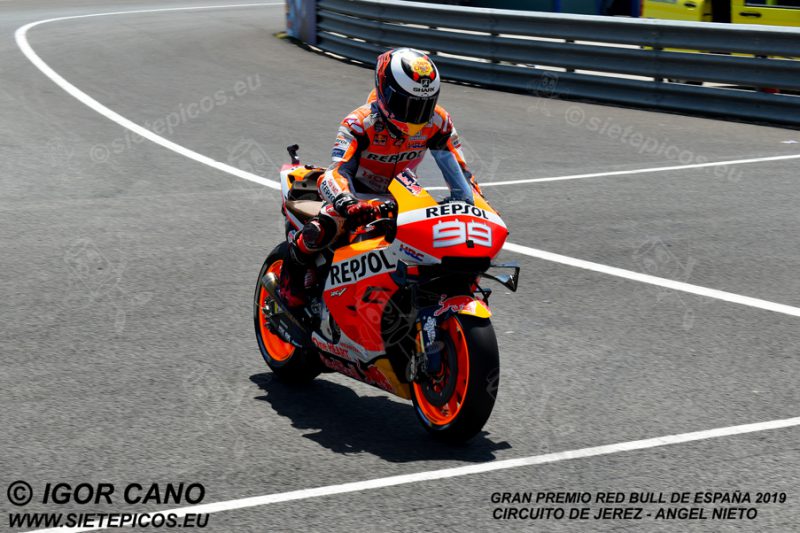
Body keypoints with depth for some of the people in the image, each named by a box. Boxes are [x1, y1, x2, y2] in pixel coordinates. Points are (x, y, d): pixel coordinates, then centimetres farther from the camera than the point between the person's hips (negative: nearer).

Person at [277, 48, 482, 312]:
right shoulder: (359, 123, -27)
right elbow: (334, 174, -38)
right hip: (357, 194, -5)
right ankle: (291, 273, -2)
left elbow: (460, 173, -7)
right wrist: (348, 205, -59)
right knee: (321, 230, -33)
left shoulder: (436, 122, -14)